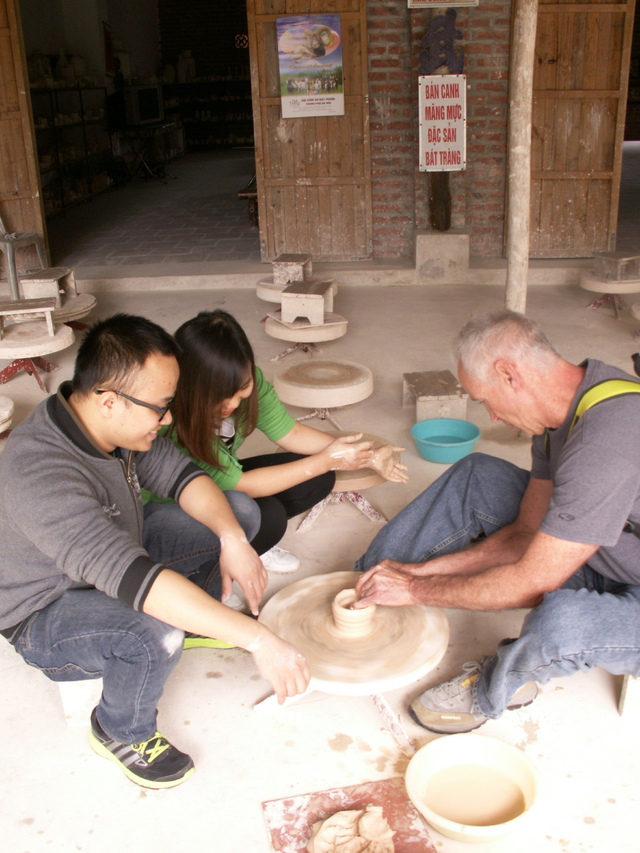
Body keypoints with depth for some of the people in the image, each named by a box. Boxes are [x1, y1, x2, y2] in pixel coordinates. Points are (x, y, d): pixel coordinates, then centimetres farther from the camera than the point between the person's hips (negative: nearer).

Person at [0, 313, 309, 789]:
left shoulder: (111, 422, -14)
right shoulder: (40, 474, -40)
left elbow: (178, 474, -4)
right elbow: (132, 578, -48)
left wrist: (232, 540, -24)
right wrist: (257, 639, -49)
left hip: (115, 564, 8)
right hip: (46, 616, -7)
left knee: (241, 512, 0)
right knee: (155, 636, -38)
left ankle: (197, 619, 23)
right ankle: (122, 733, -5)